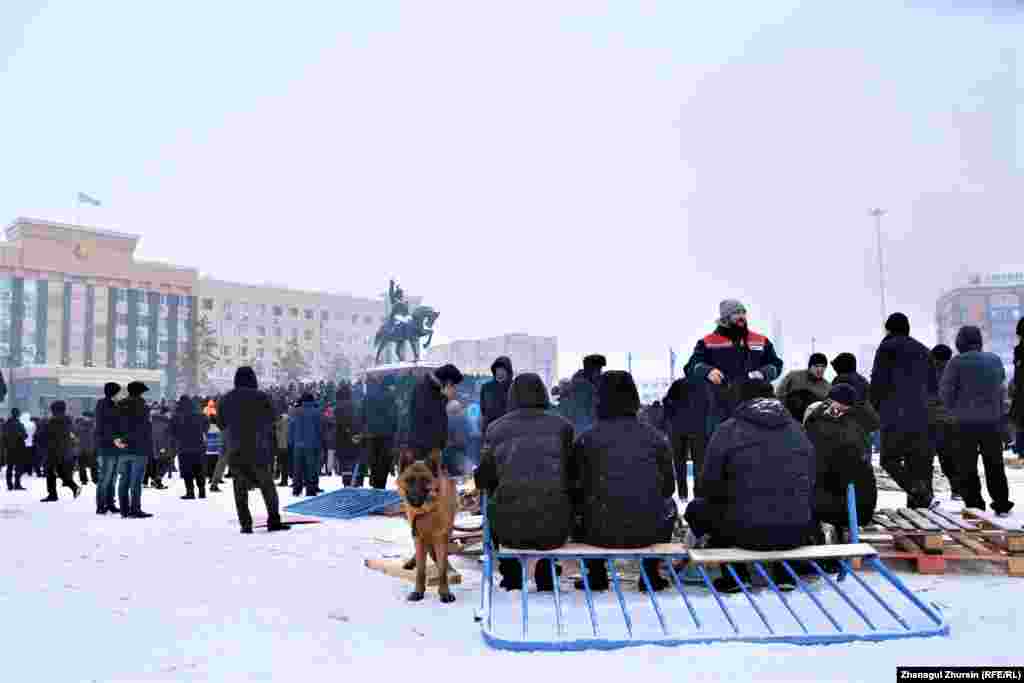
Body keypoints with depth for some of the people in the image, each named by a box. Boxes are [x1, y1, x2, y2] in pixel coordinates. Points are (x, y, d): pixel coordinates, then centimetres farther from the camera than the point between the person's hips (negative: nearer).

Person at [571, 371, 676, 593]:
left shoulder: (586, 439, -3)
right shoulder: (656, 437, 2)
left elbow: (576, 488, 2)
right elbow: (668, 487, 8)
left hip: (601, 532, -1)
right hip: (649, 531, 1)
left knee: (578, 507, 31)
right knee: (668, 505, 34)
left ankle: (596, 574, 30)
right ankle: (651, 574, 33)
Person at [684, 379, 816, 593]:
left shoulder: (728, 430, 1)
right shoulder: (797, 430, 13)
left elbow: (711, 486, 2)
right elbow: (810, 483, 17)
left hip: (747, 531, -4)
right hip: (798, 532, 4)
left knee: (696, 509, 22)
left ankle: (736, 574, 15)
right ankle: (784, 572, 24)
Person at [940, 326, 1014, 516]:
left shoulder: (957, 362, -10)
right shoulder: (995, 360, 5)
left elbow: (945, 391, -8)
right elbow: (1002, 389, 12)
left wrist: (953, 408, 9)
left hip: (966, 422, -4)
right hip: (992, 420, 4)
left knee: (968, 466, 4)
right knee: (994, 465, 14)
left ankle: (974, 505, 3)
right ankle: (1001, 504, 17)